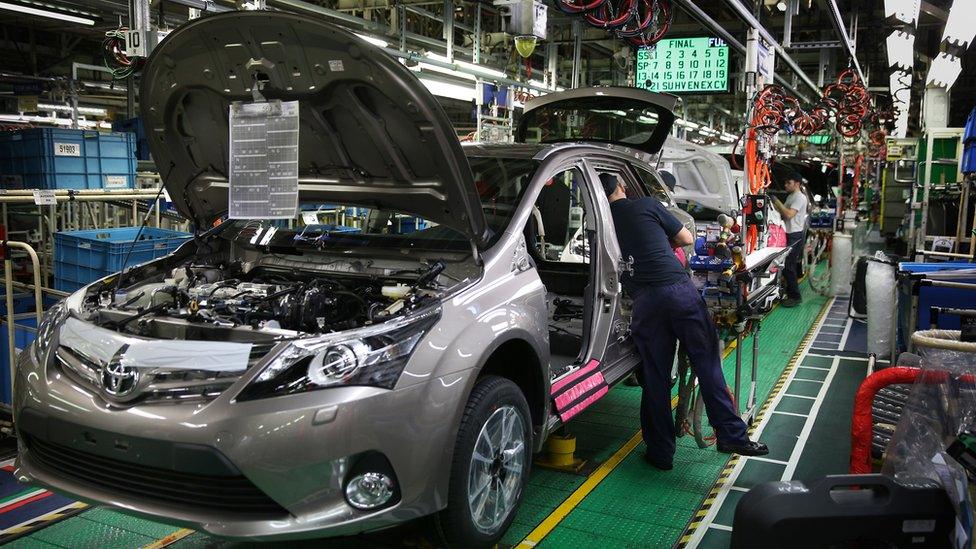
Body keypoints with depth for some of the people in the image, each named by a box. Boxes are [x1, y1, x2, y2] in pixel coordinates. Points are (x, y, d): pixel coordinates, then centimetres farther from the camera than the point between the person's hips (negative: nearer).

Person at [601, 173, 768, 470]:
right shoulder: (648, 205, 9)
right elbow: (686, 239, 17)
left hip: (644, 301, 2)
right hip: (678, 288, -1)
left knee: (655, 377, 8)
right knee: (707, 363, 5)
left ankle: (661, 452, 14)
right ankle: (731, 434, 4)